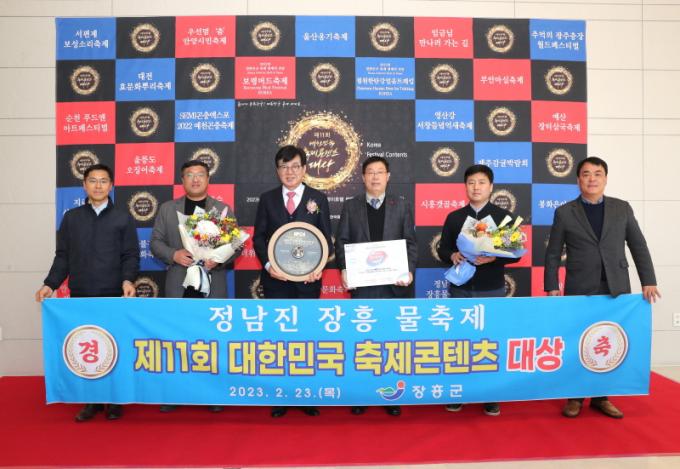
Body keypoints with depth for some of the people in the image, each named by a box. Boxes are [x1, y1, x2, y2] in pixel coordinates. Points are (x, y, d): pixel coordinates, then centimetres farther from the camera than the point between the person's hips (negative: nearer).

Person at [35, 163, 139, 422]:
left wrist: (128, 280, -15)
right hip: (80, 296, 2)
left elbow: (131, 255, 2)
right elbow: (63, 256, 11)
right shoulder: (71, 217, 11)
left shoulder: (123, 218, 6)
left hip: (114, 296, -2)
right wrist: (50, 284, 0)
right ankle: (92, 401, 16)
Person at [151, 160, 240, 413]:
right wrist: (174, 255, -13)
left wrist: (218, 260, -16)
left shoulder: (224, 209, 6)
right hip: (178, 286, 1)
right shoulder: (167, 208, 9)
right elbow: (156, 242, 7)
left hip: (212, 286, -1)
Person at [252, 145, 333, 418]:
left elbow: (326, 239, 4)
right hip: (276, 279, 1)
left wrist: (318, 266, -12)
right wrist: (268, 265, -10)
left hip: (308, 279, 0)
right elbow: (258, 237, 5)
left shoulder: (318, 199, 7)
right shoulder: (267, 199, 9)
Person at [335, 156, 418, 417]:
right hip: (362, 283, 0)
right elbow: (341, 241, 4)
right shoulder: (350, 206, 8)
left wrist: (409, 270, -11)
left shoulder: (402, 206, 8)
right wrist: (344, 269, -11)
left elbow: (410, 242, 4)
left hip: (394, 283, 0)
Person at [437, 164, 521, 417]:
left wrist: (494, 257, -18)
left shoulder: (504, 216, 3)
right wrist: (452, 256, -14)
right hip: (460, 289, 1)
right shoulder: (454, 217, 8)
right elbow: (442, 249, 8)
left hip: (492, 290, -1)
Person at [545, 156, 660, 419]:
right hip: (580, 291, -2)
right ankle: (575, 398, 18)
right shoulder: (564, 212, 3)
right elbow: (553, 254, 2)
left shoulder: (622, 208, 9)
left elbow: (638, 246, 9)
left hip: (616, 290, 2)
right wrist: (551, 288, -4)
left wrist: (648, 281, 1)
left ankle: (601, 397, 21)